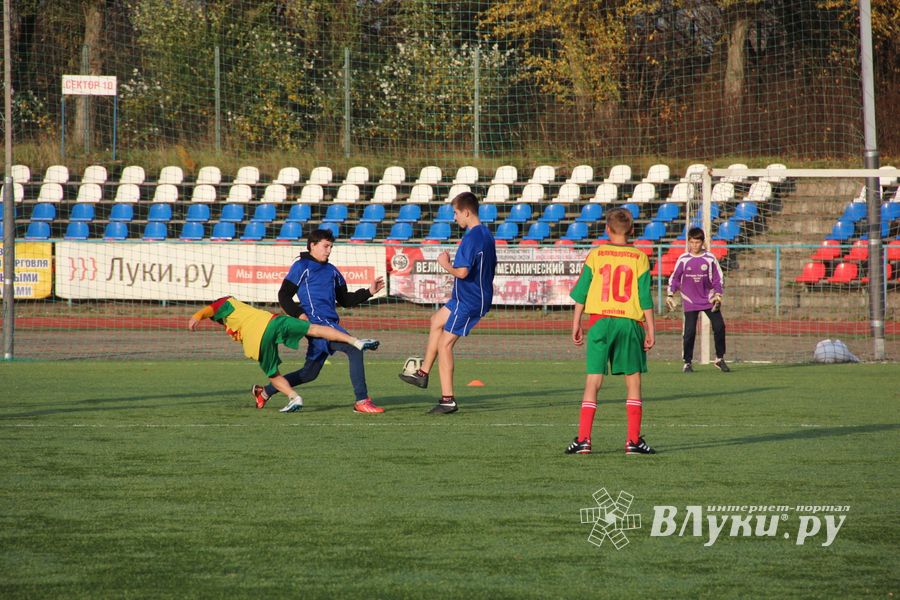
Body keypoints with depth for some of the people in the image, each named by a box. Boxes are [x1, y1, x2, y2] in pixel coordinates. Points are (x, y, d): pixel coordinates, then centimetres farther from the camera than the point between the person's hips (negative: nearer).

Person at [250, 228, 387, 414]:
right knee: (354, 349, -22)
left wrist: (369, 292, 12)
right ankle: (362, 401, -23)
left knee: (309, 373, 13)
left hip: (331, 324, 8)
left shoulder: (331, 271, 22)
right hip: (317, 322, -8)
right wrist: (299, 314, -14)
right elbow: (284, 295, 0)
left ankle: (263, 392, 27)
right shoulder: (301, 266, 1)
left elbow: (344, 300, 24)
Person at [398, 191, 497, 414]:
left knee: (444, 344, -6)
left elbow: (462, 271, -30)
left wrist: (445, 264, -11)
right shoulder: (486, 234, 9)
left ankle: (448, 400, -6)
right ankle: (423, 373, 35)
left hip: (468, 302, -10)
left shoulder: (472, 237, -23)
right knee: (437, 320, 28)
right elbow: (492, 265, 19)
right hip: (480, 297, 10)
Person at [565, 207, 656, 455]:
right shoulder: (639, 258, 3)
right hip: (629, 322, 0)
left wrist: (576, 323, 10)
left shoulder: (595, 255, 4)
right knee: (633, 380, 6)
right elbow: (645, 297, 0)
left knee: (593, 381, 1)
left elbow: (581, 291, 4)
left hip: (599, 320, 0)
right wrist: (650, 329, 4)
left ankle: (583, 438, -5)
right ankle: (633, 440, 2)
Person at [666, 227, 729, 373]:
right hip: (690, 300, -1)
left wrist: (718, 295, -6)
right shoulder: (683, 259, -2)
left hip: (709, 299, 1)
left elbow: (717, 278, 5)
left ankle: (720, 358, 8)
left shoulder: (710, 258, -1)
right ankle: (687, 362, 4)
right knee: (689, 331, -7)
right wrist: (670, 295, -2)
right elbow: (674, 278, 6)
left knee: (719, 326, -7)